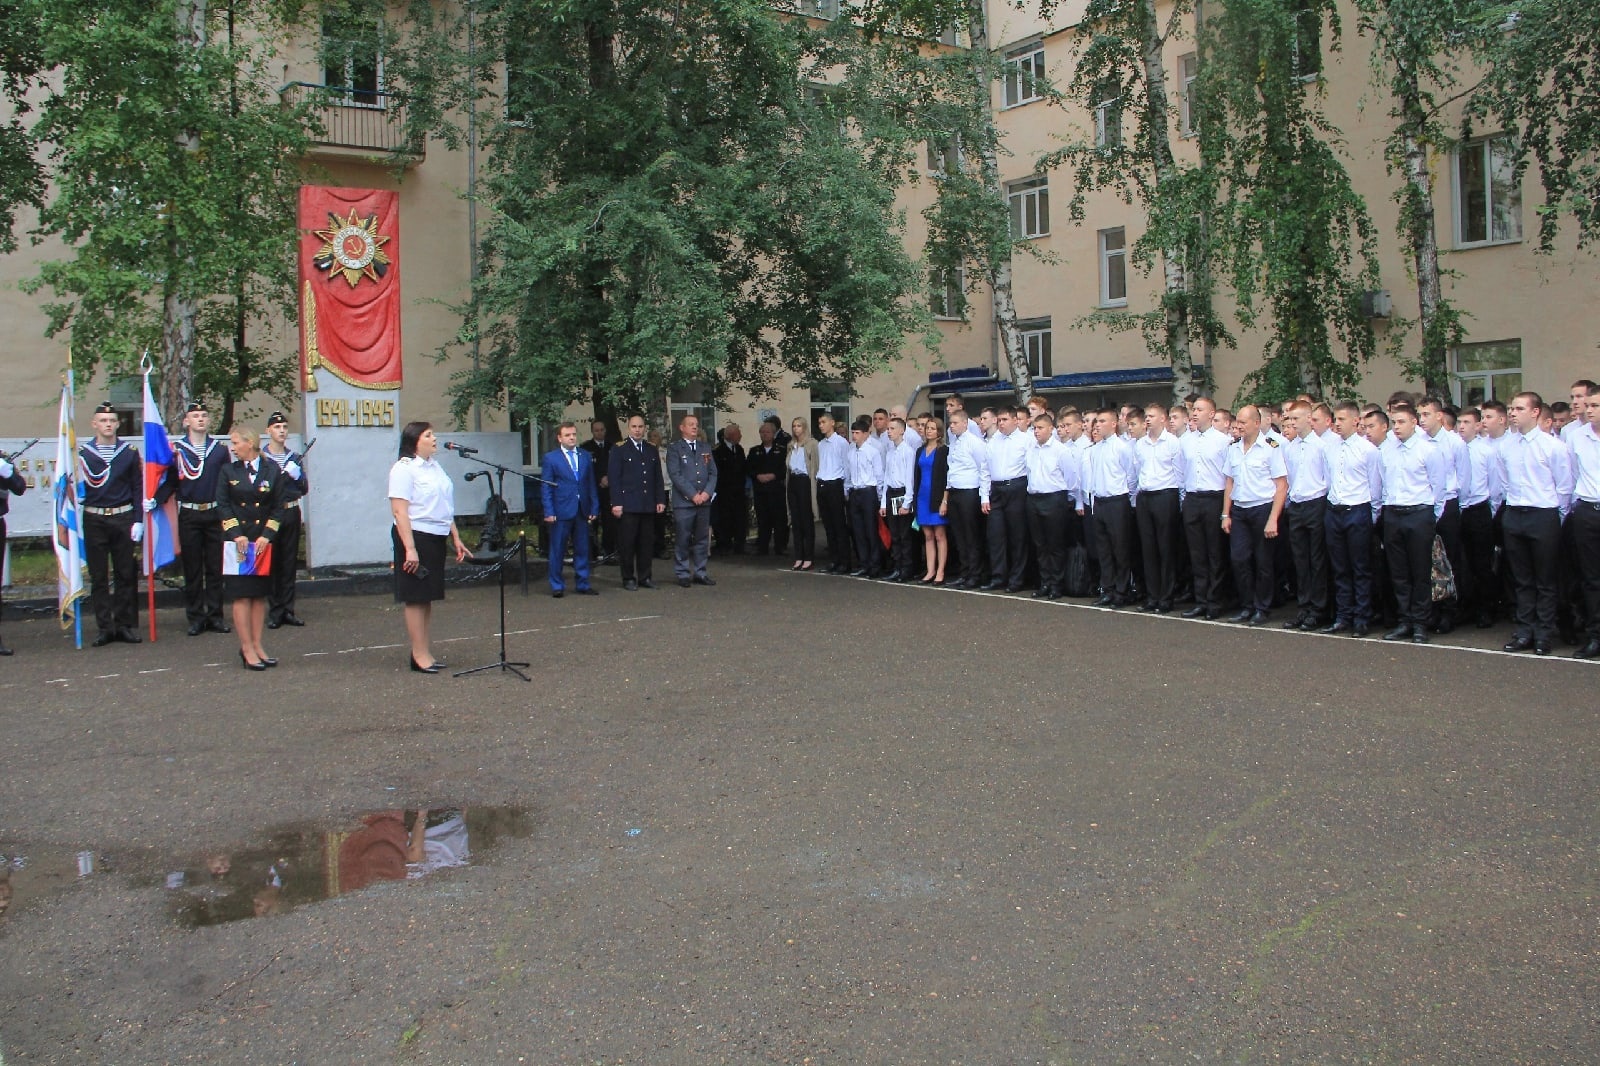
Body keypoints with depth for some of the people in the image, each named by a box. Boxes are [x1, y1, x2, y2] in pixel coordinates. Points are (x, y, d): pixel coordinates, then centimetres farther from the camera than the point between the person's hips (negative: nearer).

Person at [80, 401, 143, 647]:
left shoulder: (130, 453, 5)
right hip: (94, 520, -1)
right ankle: (105, 628, 10)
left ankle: (125, 626, 11)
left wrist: (137, 521, -1)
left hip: (123, 519, 1)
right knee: (99, 577, 3)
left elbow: (138, 488, 4)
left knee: (126, 575, 3)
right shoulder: (82, 453, 1)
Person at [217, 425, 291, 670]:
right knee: (241, 596, -2)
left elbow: (278, 507, 2)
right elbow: (222, 506, 1)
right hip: (238, 542, -1)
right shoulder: (229, 471, 4)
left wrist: (267, 536, -8)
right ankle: (247, 648, 1)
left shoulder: (272, 470, 3)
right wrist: (237, 535, -10)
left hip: (264, 542, 1)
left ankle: (257, 645, 13)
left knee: (260, 595, 6)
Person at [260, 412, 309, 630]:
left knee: (290, 563, 7)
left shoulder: (295, 458, 12)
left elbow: (304, 490, 11)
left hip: (291, 512, 4)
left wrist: (297, 476, -8)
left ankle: (288, 610, 13)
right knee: (272, 562, -1)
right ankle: (275, 611, 5)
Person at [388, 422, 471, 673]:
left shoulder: (435, 467, 14)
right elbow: (399, 511, -17)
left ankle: (424, 652, 19)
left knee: (428, 597, 12)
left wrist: (456, 538, 20)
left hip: (436, 538, 8)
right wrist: (409, 549, -23)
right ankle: (419, 655, 3)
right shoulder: (404, 468, -11)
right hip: (416, 536, -8)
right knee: (415, 598, -2)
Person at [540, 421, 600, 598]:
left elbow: (591, 484, 13)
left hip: (582, 511, 4)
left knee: (582, 549, 8)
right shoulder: (550, 458, 0)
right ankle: (557, 586, 11)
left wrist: (594, 508, 6)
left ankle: (583, 584, 16)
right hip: (561, 511, -4)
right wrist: (549, 512, -10)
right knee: (557, 550, 2)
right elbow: (545, 487, -3)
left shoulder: (585, 456, 12)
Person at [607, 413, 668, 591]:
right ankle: (628, 579, 9)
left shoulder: (652, 449, 14)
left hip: (648, 505, 4)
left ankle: (644, 577, 15)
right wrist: (616, 503, -11)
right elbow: (614, 478, -4)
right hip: (628, 505, -4)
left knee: (646, 543, 7)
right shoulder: (619, 449, 0)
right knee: (627, 543, 0)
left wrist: (661, 500, 7)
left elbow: (658, 477, 14)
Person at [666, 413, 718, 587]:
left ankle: (700, 573, 14)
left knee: (702, 539, 7)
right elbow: (675, 474, -9)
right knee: (683, 540, -2)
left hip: (704, 501, 5)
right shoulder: (674, 448, 0)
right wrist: (693, 495, -13)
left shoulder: (705, 448, 16)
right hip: (683, 502, -5)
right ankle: (683, 575, 5)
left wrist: (707, 492, -5)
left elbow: (713, 473, 11)